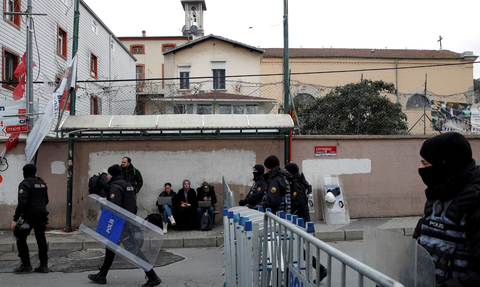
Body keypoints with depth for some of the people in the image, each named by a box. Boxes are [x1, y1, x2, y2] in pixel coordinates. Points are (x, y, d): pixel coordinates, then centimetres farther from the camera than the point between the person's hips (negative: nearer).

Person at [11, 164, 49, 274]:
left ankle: (26, 265, 3)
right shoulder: (42, 183, 13)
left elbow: (22, 202, -18)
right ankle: (44, 265, 9)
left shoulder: (25, 184, -9)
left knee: (21, 239, 5)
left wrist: (15, 219, -17)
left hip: (29, 216, -7)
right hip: (42, 215, 7)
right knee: (41, 240, 9)